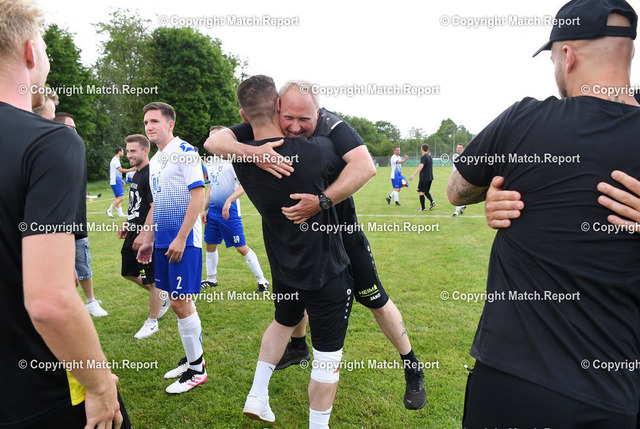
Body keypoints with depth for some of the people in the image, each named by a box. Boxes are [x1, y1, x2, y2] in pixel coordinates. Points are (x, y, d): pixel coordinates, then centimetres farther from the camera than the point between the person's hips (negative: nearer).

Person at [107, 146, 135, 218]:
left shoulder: (115, 160, 19)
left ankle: (120, 213, 11)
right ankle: (109, 210, -7)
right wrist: (131, 169, -19)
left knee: (119, 198, 10)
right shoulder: (115, 160, -13)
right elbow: (121, 170, -23)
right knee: (121, 197, -13)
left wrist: (121, 180, 25)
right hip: (115, 182, -11)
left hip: (117, 181, 11)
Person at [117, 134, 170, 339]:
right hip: (135, 235, 10)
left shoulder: (150, 175, -18)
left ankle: (152, 323, 18)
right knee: (128, 272, 19)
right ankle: (162, 297, 35)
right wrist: (128, 225, 20)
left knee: (153, 281, 3)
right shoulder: (137, 174, 12)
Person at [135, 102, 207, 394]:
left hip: (183, 241, -8)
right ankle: (193, 358, 26)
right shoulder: (155, 159, 17)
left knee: (180, 302, -6)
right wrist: (147, 238, 20)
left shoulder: (185, 152, -9)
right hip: (163, 240, 8)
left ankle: (196, 370, 8)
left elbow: (198, 196, -16)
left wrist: (181, 238, -19)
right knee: (179, 302, 13)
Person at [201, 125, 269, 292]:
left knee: (241, 247, -4)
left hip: (229, 212, -8)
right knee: (210, 245, 13)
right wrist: (204, 209, 17)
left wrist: (229, 200, -28)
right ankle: (211, 279, 30)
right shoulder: (212, 163, 15)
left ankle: (262, 280, 7)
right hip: (213, 211, 8)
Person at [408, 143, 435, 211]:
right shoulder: (430, 157, 13)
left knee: (421, 192, -1)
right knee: (426, 191, 20)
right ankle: (432, 202, -1)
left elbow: (421, 166, -30)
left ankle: (423, 208, 1)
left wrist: (413, 175, -39)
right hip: (430, 178, 9)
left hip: (424, 178, -9)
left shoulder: (423, 157, -14)